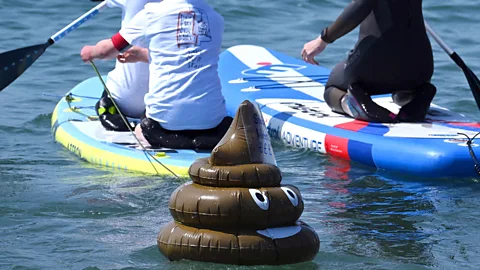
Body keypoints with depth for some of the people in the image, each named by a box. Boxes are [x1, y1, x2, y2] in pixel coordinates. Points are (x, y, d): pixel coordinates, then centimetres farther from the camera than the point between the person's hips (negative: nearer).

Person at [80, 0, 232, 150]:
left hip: (165, 116, -2)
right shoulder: (216, 19, 12)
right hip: (211, 118, 2)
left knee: (140, 131, 27)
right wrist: (140, 54, 39)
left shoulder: (153, 13, 1)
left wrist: (90, 53, 35)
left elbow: (107, 50, 12)